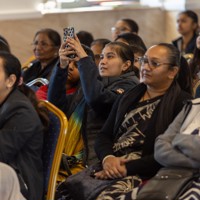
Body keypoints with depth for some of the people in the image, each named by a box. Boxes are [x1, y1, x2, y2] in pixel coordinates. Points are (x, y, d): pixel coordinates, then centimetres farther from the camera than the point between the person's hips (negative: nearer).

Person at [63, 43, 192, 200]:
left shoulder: (182, 103, 0)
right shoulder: (129, 97, 21)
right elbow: (104, 135, 16)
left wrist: (127, 168, -15)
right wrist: (107, 158, -7)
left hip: (145, 175, -6)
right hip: (110, 168, 6)